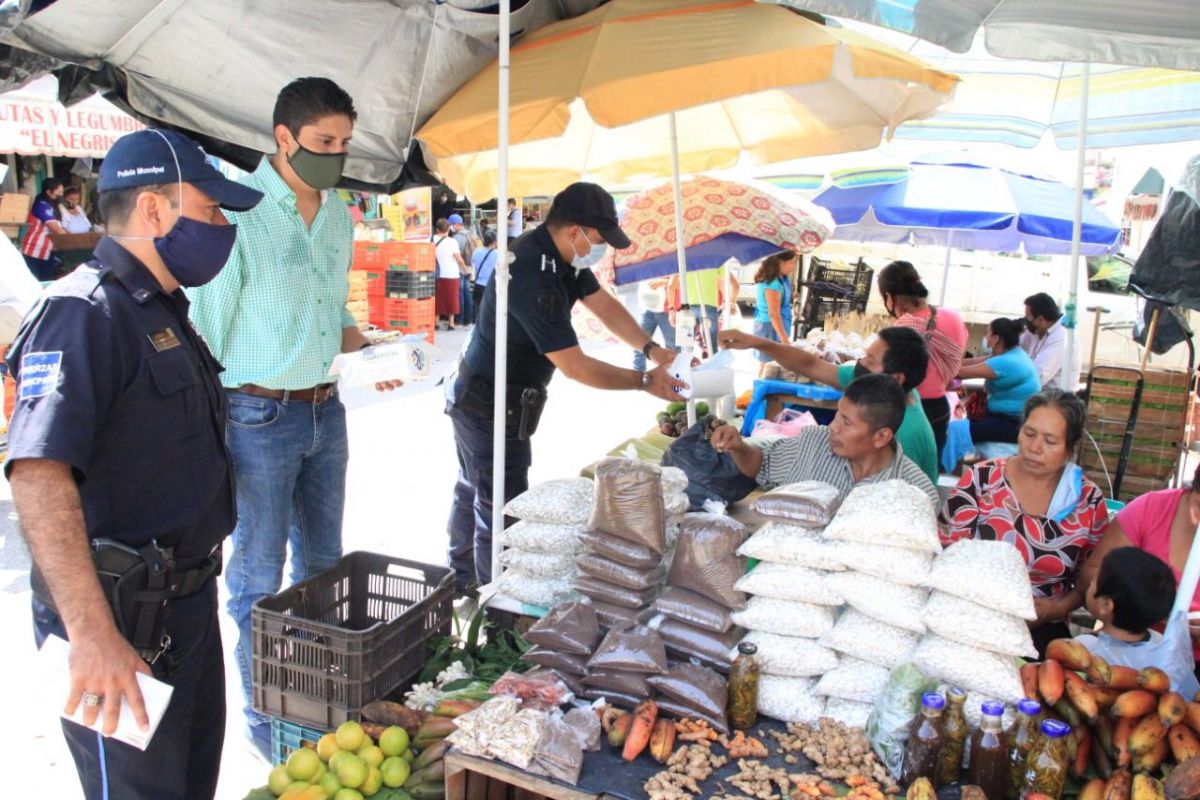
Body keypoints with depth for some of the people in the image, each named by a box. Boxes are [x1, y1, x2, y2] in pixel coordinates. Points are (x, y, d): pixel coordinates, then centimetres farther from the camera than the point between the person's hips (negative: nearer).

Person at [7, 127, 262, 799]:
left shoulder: (163, 309, 12)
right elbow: (38, 474, -32)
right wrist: (92, 635, -39)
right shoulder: (86, 314, -19)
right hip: (124, 621, -9)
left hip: (188, 601, 9)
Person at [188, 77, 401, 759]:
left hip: (325, 411, 7)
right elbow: (207, 326, -13)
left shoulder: (338, 215, 8)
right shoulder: (238, 211, -15)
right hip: (259, 416, -7)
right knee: (260, 576, 7)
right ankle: (266, 719, 24)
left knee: (323, 563, 18)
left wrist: (368, 354, 1)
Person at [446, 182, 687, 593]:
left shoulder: (560, 252, -2)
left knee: (472, 493, 24)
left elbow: (603, 303, 4)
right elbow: (574, 366, -29)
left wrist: (651, 348, -8)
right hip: (492, 410, -11)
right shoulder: (535, 277, -32)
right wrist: (645, 381, -22)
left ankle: (461, 582, 42)